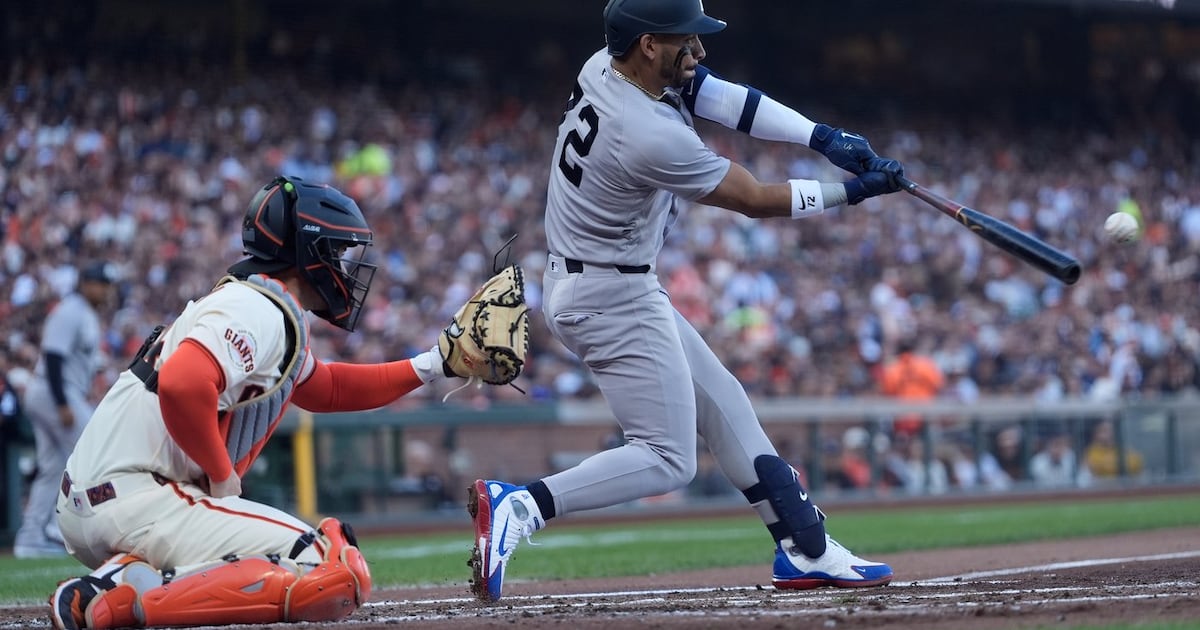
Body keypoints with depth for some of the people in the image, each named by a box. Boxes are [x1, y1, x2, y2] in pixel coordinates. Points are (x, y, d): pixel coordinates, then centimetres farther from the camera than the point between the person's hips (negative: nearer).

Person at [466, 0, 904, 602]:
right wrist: (853, 190, -4)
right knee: (667, 459, -7)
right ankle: (519, 506, -19)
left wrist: (823, 137, -9)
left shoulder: (604, 68, -4)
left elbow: (716, 94, 0)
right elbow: (756, 200, -15)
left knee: (722, 402, 16)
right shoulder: (653, 137, -29)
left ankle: (805, 550, 22)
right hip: (614, 299, -10)